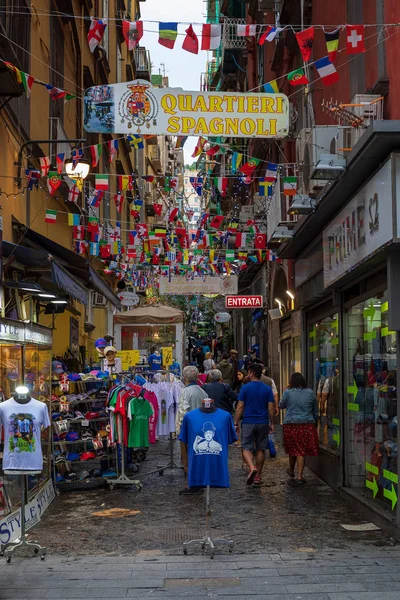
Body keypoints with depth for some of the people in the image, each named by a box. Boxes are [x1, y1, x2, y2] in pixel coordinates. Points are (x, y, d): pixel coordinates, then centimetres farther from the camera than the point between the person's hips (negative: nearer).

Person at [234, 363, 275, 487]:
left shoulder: (245, 388, -4)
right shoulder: (267, 389, 3)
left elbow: (240, 407, -6)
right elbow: (271, 408, 1)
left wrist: (236, 422, 0)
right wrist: (272, 423, 8)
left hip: (248, 423, -3)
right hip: (263, 423, 3)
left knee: (246, 448, 2)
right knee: (260, 449, 11)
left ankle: (252, 467, -24)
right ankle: (258, 476, 14)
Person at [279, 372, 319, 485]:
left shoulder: (288, 392, -5)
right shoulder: (311, 393, 4)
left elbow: (281, 405, 10)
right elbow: (315, 411, 13)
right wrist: (314, 421, 25)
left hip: (290, 424, 0)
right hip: (307, 425, 0)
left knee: (293, 449, 16)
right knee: (302, 451, 2)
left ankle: (291, 470, 36)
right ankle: (299, 476, -2)